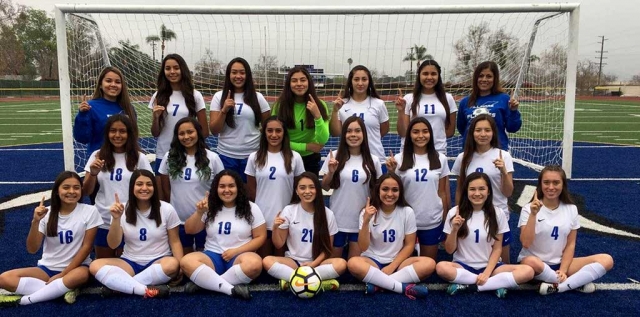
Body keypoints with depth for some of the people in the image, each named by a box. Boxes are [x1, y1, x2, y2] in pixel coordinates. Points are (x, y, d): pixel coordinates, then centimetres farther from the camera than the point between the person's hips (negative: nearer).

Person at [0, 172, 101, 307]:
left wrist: (62, 274, -13)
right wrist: (35, 221, -21)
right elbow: (32, 249, -6)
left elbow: (86, 246, -8)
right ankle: (63, 290, -22)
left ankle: (23, 300, -23)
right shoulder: (47, 213, -1)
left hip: (75, 266, -3)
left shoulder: (90, 211, -7)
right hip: (47, 268, 3)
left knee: (82, 275, -39)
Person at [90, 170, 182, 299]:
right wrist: (116, 219, -21)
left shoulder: (166, 209, -4)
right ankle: (147, 290, -35)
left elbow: (175, 241, -1)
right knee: (95, 266, -24)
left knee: (172, 264, -37)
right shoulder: (123, 210, -1)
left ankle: (117, 285, -25)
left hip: (158, 261, -2)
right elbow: (113, 244, -6)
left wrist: (181, 265, -18)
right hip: (130, 262, 2)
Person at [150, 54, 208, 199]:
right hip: (163, 156, 2)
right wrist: (156, 117, -10)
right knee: (162, 199, 3)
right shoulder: (158, 96, 5)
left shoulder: (195, 96, 0)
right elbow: (155, 134, 6)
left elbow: (204, 132, 5)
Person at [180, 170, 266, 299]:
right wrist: (199, 213, -12)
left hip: (240, 256, -1)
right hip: (213, 256, 2)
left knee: (255, 263, -37)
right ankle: (232, 289, -34)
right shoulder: (210, 208, 8)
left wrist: (236, 251, -11)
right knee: (186, 261, -30)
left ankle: (203, 282, -27)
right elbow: (189, 231, 7)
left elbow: (260, 237, 1)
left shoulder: (251, 208, 2)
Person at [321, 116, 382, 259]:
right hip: (338, 218, 0)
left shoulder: (373, 160, -1)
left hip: (362, 219, 1)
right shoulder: (334, 156, -4)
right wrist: (331, 172, -17)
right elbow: (325, 187, 2)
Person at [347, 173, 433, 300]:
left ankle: (377, 283, -27)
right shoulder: (367, 213, -5)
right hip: (373, 260, -1)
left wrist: (392, 266, -12)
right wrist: (366, 221, -26)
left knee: (429, 263, -26)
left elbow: (409, 245, -1)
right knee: (353, 263, -34)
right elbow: (363, 247, -12)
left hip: (398, 261, 1)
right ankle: (405, 288, -31)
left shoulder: (407, 212, -4)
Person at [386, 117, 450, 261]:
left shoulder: (440, 159, 0)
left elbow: (443, 191, 5)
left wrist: (446, 218, 6)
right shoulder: (399, 159, -5)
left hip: (433, 221, 1)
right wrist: (391, 172, -17)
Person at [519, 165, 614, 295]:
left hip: (561, 263, 4)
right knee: (531, 262, -39)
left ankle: (556, 287, -22)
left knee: (606, 260, -14)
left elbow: (570, 244, 3)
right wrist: (533, 215, -28)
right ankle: (577, 283, -16)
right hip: (536, 262, -4)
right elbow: (526, 243, -19)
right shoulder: (529, 208, -9)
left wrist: (563, 270, -11)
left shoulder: (571, 209, 3)